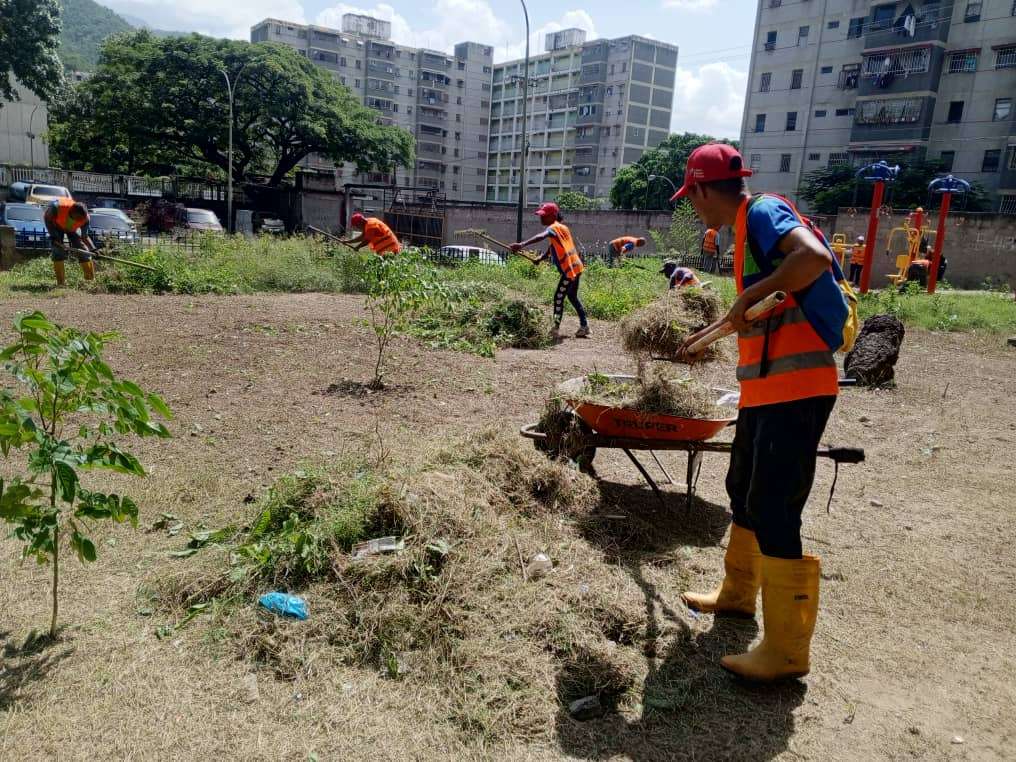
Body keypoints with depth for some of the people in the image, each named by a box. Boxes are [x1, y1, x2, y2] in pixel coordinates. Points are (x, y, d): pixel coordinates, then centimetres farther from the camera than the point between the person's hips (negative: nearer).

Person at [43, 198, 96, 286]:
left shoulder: (85, 218, -31)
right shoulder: (57, 207, -39)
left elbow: (85, 237, -20)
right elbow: (47, 218, -19)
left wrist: (93, 250, -33)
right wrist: (52, 235, -27)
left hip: (73, 228, 2)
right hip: (56, 225, -2)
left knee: (83, 249, -8)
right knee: (58, 249, -16)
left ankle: (91, 280, 0)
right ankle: (61, 282, -14)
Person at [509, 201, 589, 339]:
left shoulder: (554, 227, -13)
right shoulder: (562, 227, 15)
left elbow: (541, 236, -34)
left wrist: (522, 244, -45)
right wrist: (542, 258, 24)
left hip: (569, 269, -10)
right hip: (576, 266, 10)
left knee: (559, 297, -5)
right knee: (572, 297, 20)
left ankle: (556, 329, -3)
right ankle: (584, 326, 25)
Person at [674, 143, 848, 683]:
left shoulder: (763, 212, -10)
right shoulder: (746, 227, 19)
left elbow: (814, 257, -31)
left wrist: (751, 294, -20)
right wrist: (703, 336, 44)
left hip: (795, 387, -10)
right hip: (766, 387, 10)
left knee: (774, 513, -6)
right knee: (743, 491, 20)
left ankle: (787, 650, 6)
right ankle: (738, 593, 39)